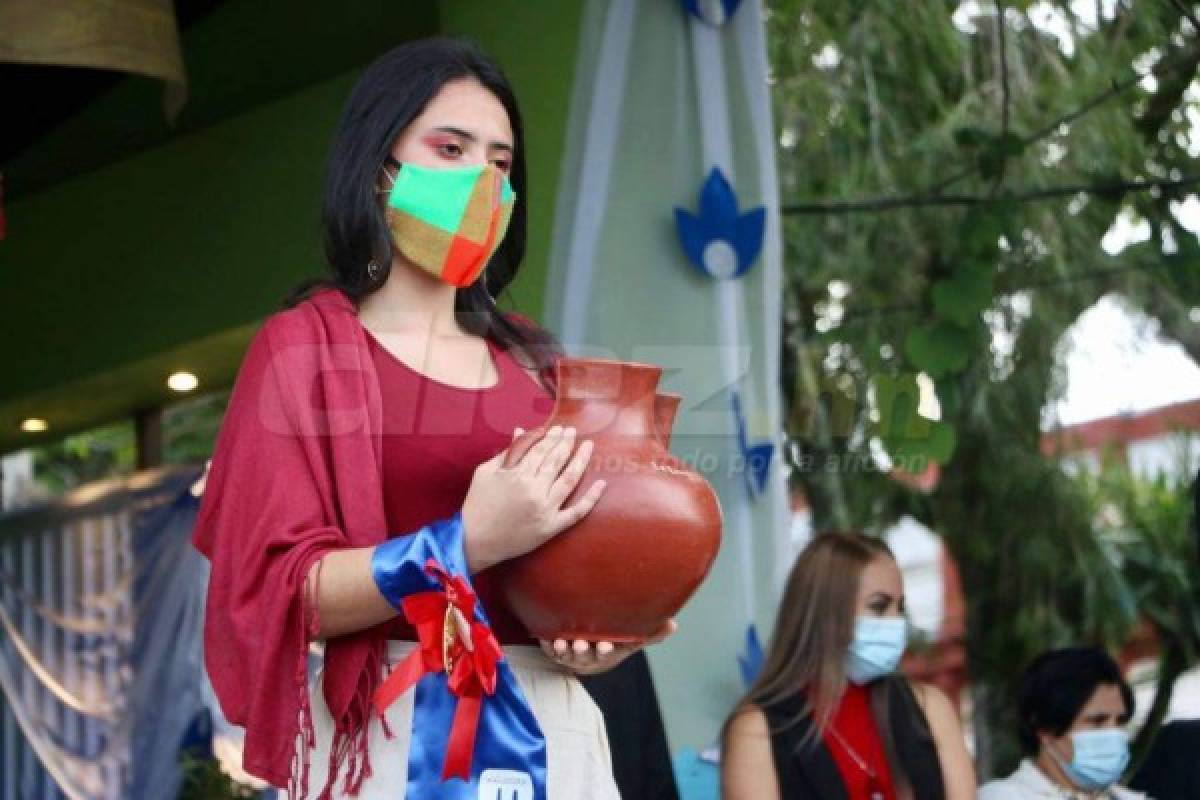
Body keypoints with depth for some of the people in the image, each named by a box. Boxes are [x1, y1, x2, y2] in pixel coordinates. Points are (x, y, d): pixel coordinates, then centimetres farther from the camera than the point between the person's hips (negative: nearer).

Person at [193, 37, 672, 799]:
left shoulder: (534, 362, 13)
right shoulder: (308, 345, -1)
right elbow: (279, 590, -11)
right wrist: (466, 543, -24)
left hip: (549, 731, 5)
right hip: (393, 736, -5)